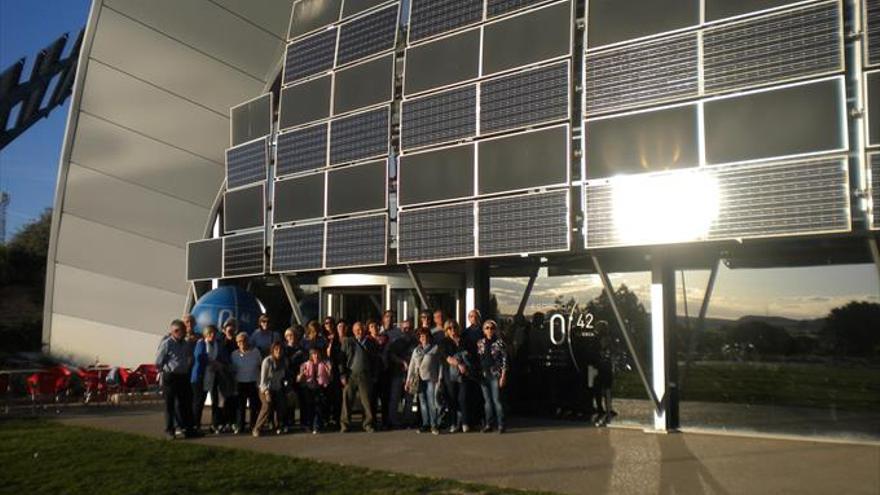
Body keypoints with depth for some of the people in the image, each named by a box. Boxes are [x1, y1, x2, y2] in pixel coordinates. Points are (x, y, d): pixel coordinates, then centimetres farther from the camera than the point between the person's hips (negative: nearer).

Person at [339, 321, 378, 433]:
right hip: (350, 376, -1)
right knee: (347, 401, 0)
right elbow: (341, 360, 3)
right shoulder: (347, 342, 7)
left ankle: (368, 425, 9)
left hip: (365, 376, 1)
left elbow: (374, 361, 13)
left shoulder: (370, 343, 12)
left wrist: (373, 375, 5)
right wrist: (343, 375, -5)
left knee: (367, 401, -1)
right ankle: (344, 425, 10)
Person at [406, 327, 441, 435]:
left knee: (432, 402, -8)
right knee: (423, 402, 6)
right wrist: (408, 380, 10)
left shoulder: (435, 348, 4)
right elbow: (412, 365, 15)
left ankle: (434, 425, -1)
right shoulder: (416, 350, 17)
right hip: (419, 379, 4)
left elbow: (440, 364, 2)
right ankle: (425, 424, 13)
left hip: (431, 378, -4)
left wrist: (439, 378, -5)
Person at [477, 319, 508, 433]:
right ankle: (488, 424, 15)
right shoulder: (480, 343, 7)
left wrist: (503, 376, -10)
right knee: (487, 400, 9)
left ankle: (501, 424, 3)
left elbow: (504, 360, -6)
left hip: (496, 375, -4)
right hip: (484, 375, 4)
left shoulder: (499, 343, -5)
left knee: (496, 400, -5)